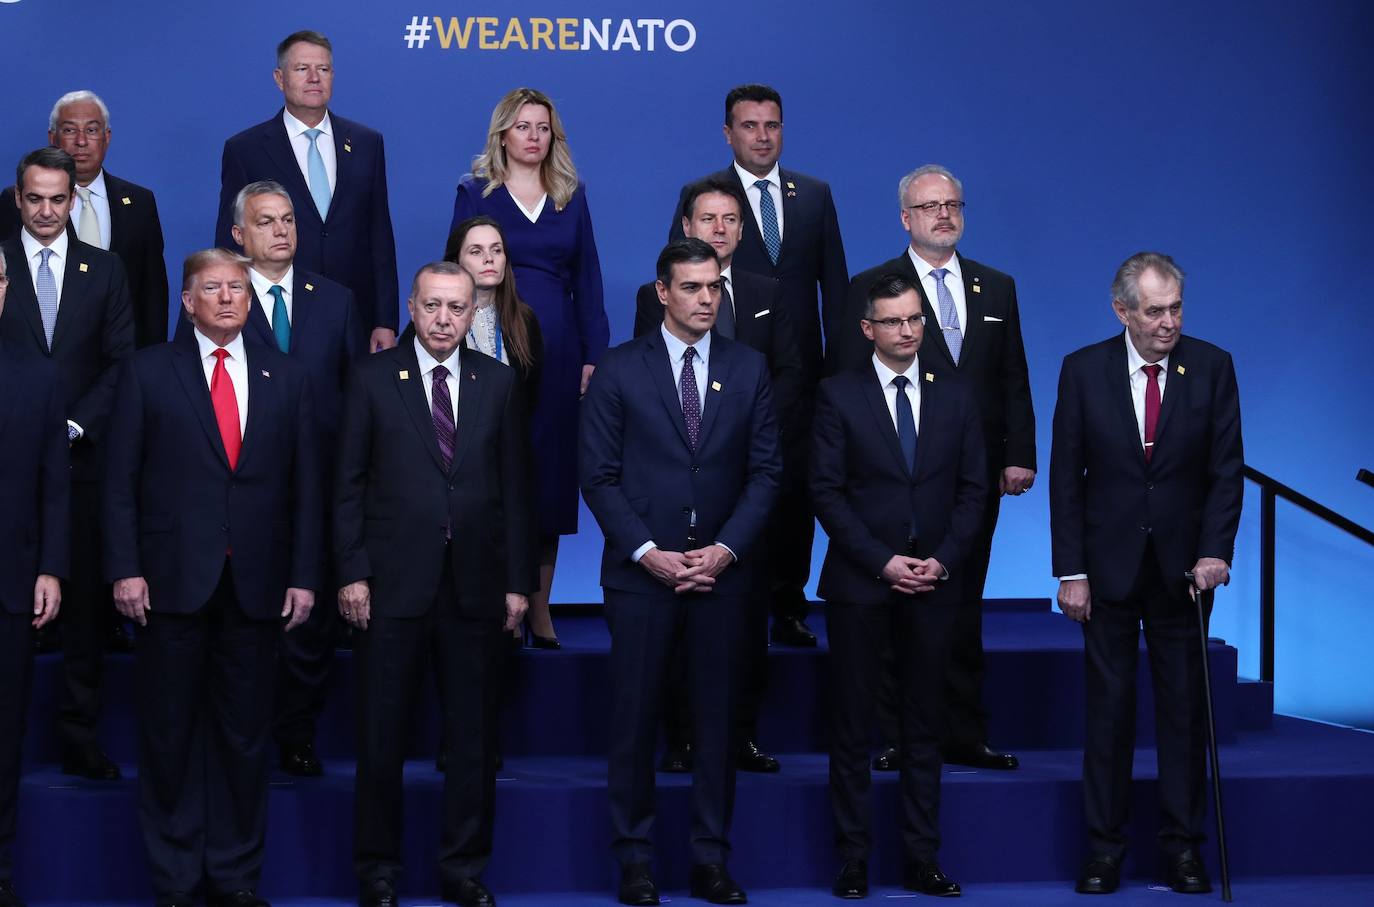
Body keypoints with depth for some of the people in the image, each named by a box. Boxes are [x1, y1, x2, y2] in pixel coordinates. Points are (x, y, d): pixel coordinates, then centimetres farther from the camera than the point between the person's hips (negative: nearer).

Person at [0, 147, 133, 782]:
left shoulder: (104, 269, 10)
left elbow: (122, 361, 6)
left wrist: (73, 426, -6)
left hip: (82, 454, 2)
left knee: (85, 602, 3)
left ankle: (78, 737, 8)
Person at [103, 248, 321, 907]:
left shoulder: (286, 377, 10)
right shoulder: (148, 372, 4)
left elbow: (305, 484, 8)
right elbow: (121, 478, 0)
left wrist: (303, 575, 2)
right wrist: (124, 568, -8)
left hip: (257, 584, 2)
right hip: (172, 579, -2)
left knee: (245, 734, 7)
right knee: (170, 733, 4)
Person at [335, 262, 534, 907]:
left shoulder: (498, 383, 8)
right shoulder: (372, 378, 2)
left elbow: (515, 487, 7)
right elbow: (349, 483, 1)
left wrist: (518, 581, 3)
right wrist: (352, 573, -6)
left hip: (476, 587, 2)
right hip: (393, 585, -2)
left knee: (474, 738, 7)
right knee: (381, 738, 4)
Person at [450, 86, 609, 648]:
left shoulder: (571, 196, 11)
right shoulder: (475, 192, 4)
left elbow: (587, 279, 9)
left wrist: (594, 355, 1)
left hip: (557, 349, 3)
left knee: (552, 472, 3)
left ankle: (539, 607, 10)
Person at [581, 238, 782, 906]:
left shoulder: (748, 369, 7)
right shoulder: (619, 369, 1)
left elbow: (764, 470, 5)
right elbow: (598, 474, -2)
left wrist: (725, 548, -7)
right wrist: (648, 552, -10)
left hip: (720, 570, 2)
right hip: (640, 570, -2)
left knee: (716, 718, 5)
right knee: (635, 718, 1)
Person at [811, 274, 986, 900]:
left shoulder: (955, 398, 9)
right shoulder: (838, 395, 0)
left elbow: (972, 489, 7)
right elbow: (826, 490, -5)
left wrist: (943, 560, -7)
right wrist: (882, 562, -12)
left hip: (934, 584, 3)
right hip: (858, 583, -2)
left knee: (925, 725, 6)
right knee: (852, 725, 2)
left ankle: (921, 859, 12)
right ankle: (853, 859, 8)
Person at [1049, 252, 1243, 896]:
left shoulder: (1211, 367, -2)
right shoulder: (1083, 371, -3)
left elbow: (1226, 468, -1)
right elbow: (1066, 478, -1)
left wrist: (1215, 550, -14)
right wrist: (1071, 571, -5)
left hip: (1182, 568, 1)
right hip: (1108, 567, 0)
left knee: (1184, 703, 5)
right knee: (1108, 704, 4)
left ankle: (1182, 842, 14)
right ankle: (1104, 845, 11)